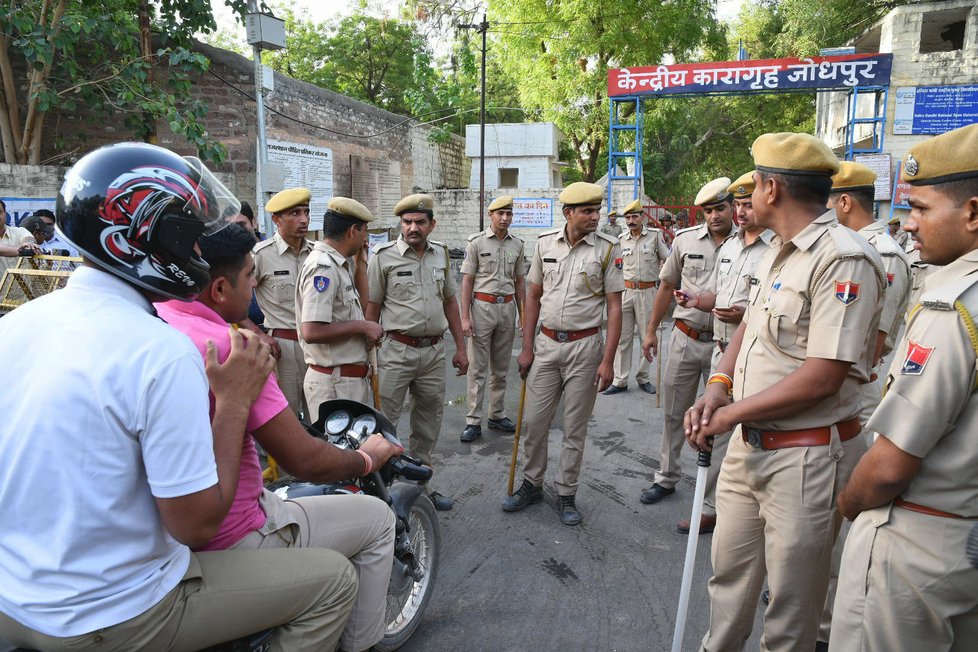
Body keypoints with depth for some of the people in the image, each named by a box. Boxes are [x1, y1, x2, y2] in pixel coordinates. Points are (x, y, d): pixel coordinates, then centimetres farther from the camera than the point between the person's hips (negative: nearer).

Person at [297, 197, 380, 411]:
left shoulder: (339, 265, 10)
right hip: (335, 383, -10)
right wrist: (361, 326, -17)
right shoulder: (323, 267, -19)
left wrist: (360, 264, 16)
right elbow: (311, 332, -27)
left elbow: (359, 304, 25)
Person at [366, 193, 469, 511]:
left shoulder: (441, 254, 9)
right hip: (397, 351, -5)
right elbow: (372, 308, -4)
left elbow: (450, 302, 14)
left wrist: (460, 348, 12)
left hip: (434, 351, 5)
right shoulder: (383, 257, -6)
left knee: (428, 425, 14)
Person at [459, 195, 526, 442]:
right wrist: (465, 317, -11)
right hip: (482, 306, -4)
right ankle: (473, 422, 4)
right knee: (477, 367, -1)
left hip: (507, 307, 4)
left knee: (501, 368, 12)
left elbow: (520, 281, 14)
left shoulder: (517, 244, 8)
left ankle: (497, 415, 23)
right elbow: (467, 281, -5)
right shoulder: (477, 242, -4)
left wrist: (523, 315, 12)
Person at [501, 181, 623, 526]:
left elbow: (614, 307, -6)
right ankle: (531, 485, 28)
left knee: (575, 428, 7)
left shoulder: (608, 248, -6)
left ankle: (566, 494, 23)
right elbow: (533, 297, 9)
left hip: (585, 346, -3)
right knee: (534, 421, 9)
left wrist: (608, 360, -11)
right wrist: (526, 348, 5)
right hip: (547, 343, 3)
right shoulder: (545, 243, 3)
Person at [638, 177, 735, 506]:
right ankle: (666, 478, 28)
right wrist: (651, 330, 10)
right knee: (673, 412, 12)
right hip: (685, 339, 3)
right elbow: (667, 286, 11)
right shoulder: (685, 240, 2)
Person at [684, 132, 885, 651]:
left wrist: (731, 414, -16)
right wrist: (718, 386, -2)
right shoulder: (777, 252, 11)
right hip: (748, 444, 9)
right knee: (728, 573, 23)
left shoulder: (843, 260, -20)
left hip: (806, 456, -8)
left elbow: (822, 378, -24)